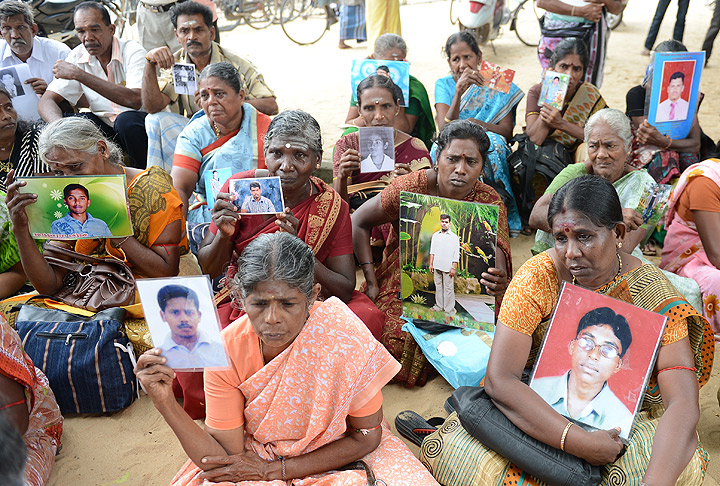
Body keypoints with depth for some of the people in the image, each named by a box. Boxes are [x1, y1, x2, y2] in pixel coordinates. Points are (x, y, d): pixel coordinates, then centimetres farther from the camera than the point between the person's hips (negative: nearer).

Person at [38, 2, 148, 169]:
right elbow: (46, 102, -2)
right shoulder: (77, 57, 1)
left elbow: (135, 100, -31)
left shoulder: (132, 51, -13)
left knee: (126, 120, -35)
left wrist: (79, 74, -28)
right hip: (104, 126, 4)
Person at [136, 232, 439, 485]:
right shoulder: (225, 353, -18)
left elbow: (366, 436, -13)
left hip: (336, 456, 0)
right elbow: (225, 458, -14)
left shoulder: (345, 338, -24)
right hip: (255, 458, 1)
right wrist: (166, 403, -28)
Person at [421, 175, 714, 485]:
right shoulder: (538, 276, -16)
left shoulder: (651, 292, -15)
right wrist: (579, 442, -31)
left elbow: (683, 404, -24)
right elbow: (499, 379, -23)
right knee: (456, 449, -26)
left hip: (623, 420, 2)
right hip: (541, 410, -1)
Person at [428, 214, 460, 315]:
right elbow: (432, 251, 13)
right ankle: (439, 306, 22)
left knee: (448, 289, -1)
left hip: (448, 268, -4)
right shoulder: (435, 235, 9)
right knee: (438, 287, 12)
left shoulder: (454, 237, -3)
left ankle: (449, 309, 6)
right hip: (437, 266, 4)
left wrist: (454, 268, -9)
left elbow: (456, 255, -4)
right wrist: (430, 264, 8)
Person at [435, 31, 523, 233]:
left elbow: (507, 132, -3)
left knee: (493, 141, -34)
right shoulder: (444, 85, 7)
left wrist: (476, 123, -20)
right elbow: (445, 128, -10)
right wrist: (458, 91, -22)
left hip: (488, 149, 0)